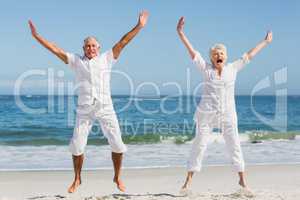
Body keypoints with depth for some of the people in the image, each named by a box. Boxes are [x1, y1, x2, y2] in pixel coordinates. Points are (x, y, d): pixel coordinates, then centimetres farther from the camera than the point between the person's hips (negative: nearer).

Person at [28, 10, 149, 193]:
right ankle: (77, 179, 23)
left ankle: (117, 177, 19)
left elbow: (123, 42, 3)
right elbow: (55, 49, 11)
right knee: (77, 146, 1)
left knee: (117, 145, -2)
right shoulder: (76, 61, 12)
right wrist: (36, 35, 9)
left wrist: (139, 26, -2)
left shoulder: (107, 58, 9)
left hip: (105, 108, -1)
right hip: (84, 110, 1)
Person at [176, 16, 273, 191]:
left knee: (235, 146, 6)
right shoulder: (206, 68, 1)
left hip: (228, 114, 2)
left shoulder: (233, 68, 6)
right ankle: (189, 180, 10)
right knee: (199, 145, 1)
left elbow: (249, 55, 14)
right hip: (207, 114, -2)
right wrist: (181, 33, -10)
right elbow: (192, 51, -3)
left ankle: (242, 179, 20)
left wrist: (265, 42, 21)